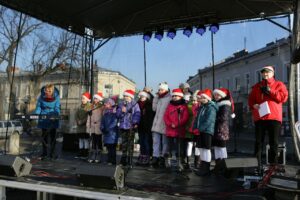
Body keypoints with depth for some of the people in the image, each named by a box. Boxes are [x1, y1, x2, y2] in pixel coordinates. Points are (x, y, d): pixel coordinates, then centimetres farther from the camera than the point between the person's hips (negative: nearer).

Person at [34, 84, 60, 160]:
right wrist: (36, 115, -12)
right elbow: (38, 107, 5)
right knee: (44, 136, 9)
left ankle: (51, 153, 11)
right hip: (43, 120, 2)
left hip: (53, 120, -2)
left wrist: (55, 116, -25)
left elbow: (57, 108, -8)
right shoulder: (41, 97, -4)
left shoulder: (56, 97, -9)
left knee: (52, 137, 4)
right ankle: (44, 153, 18)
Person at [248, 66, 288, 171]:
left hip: (274, 117, -1)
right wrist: (253, 105, -7)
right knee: (258, 142, -1)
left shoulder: (279, 84, 12)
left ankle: (273, 165, 9)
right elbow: (250, 99, 15)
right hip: (259, 117, 2)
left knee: (274, 142, 1)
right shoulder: (256, 86, 18)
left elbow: (284, 97, -3)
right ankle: (257, 164, 2)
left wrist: (270, 91, -10)